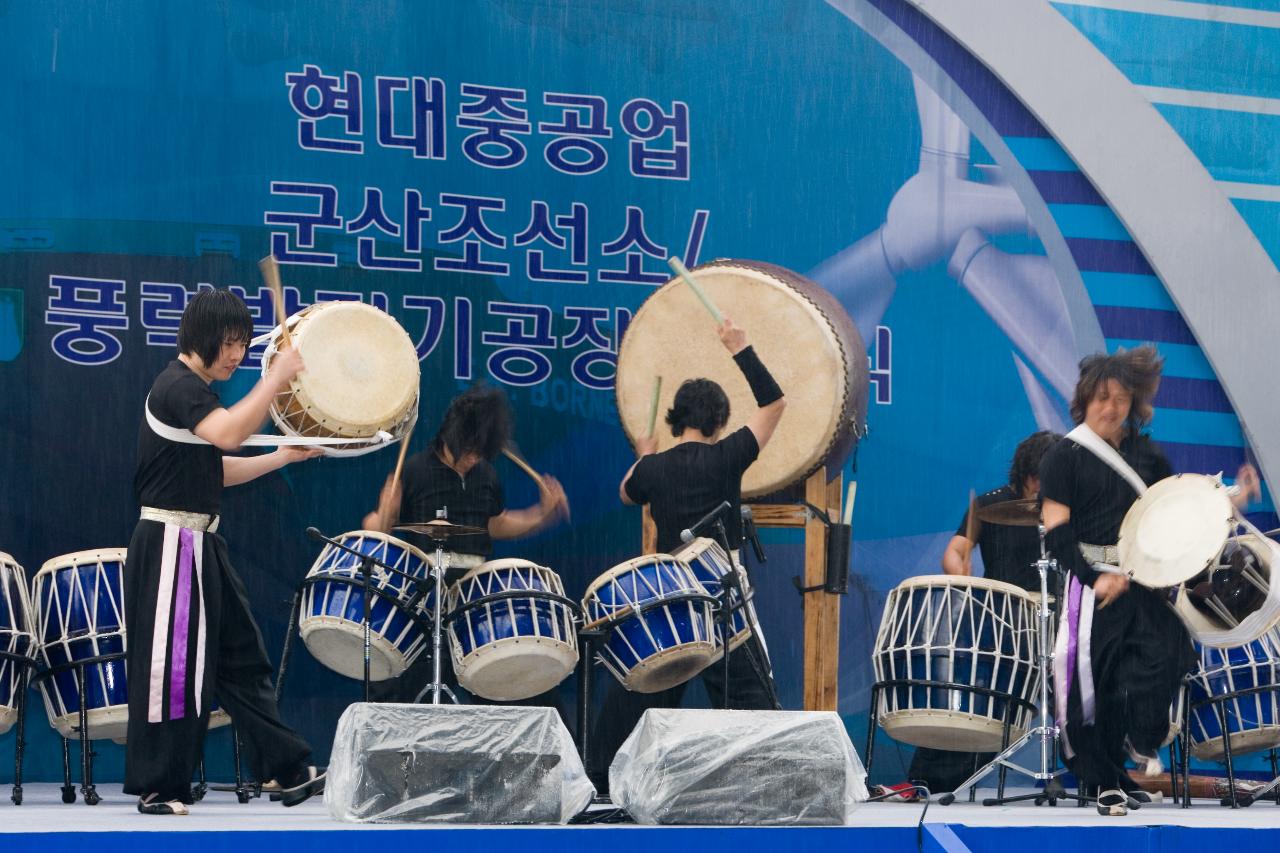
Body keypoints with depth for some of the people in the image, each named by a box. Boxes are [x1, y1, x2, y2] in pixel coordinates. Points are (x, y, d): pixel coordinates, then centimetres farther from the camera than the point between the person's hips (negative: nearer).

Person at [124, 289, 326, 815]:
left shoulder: (194, 390, 16)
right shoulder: (177, 387, -14)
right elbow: (228, 434, -31)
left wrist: (284, 457, 18)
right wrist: (276, 379, -24)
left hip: (202, 545, 10)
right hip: (169, 546, -10)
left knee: (241, 658, 10)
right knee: (170, 664, -4)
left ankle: (290, 771, 13)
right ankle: (157, 787, 5)